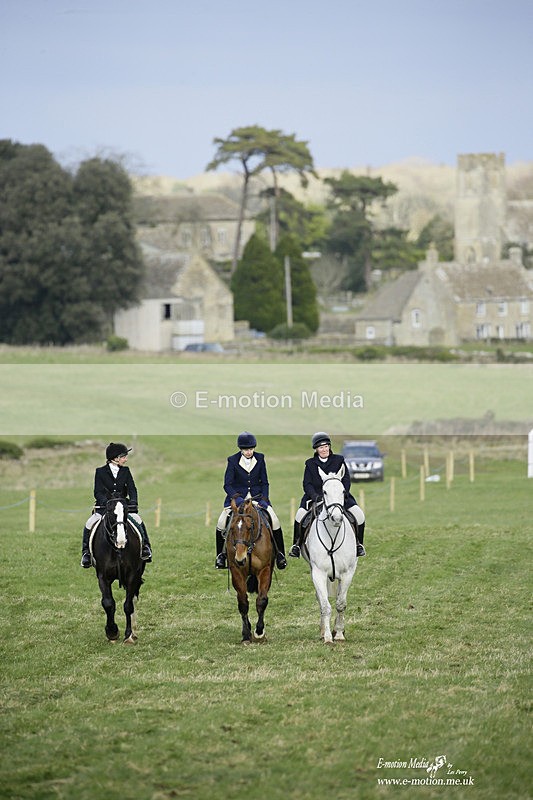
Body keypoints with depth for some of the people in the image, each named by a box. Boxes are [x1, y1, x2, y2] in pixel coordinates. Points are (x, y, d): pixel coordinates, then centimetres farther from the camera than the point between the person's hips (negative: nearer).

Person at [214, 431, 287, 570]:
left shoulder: (260, 458, -1)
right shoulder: (233, 460, -7)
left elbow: (264, 482, 4)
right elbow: (227, 484, -9)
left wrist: (264, 500, -11)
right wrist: (237, 499, -26)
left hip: (257, 495, 1)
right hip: (237, 496, -1)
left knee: (275, 521, -15)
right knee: (222, 522, -19)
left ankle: (279, 553, 3)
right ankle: (221, 554, 1)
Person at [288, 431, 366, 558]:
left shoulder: (339, 460, 7)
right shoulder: (310, 464, 8)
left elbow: (346, 480, 1)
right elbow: (307, 484, 0)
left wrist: (341, 494, -17)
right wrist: (315, 496, -19)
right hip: (316, 498, 0)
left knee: (359, 514, -19)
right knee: (300, 514, -24)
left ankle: (358, 544, 1)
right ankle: (297, 544, -6)